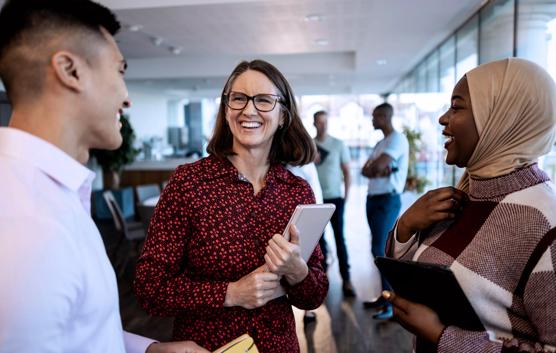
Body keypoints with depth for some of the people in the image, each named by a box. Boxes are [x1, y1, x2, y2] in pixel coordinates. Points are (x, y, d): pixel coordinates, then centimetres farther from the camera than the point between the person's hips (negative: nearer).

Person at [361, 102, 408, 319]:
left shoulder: (398, 139, -10)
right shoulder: (380, 143, 18)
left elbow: (378, 166, -22)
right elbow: (366, 171, 8)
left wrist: (373, 167, 0)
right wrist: (380, 171, -11)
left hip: (387, 200, -9)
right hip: (373, 199, 9)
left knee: (380, 250, -11)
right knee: (379, 249, 11)